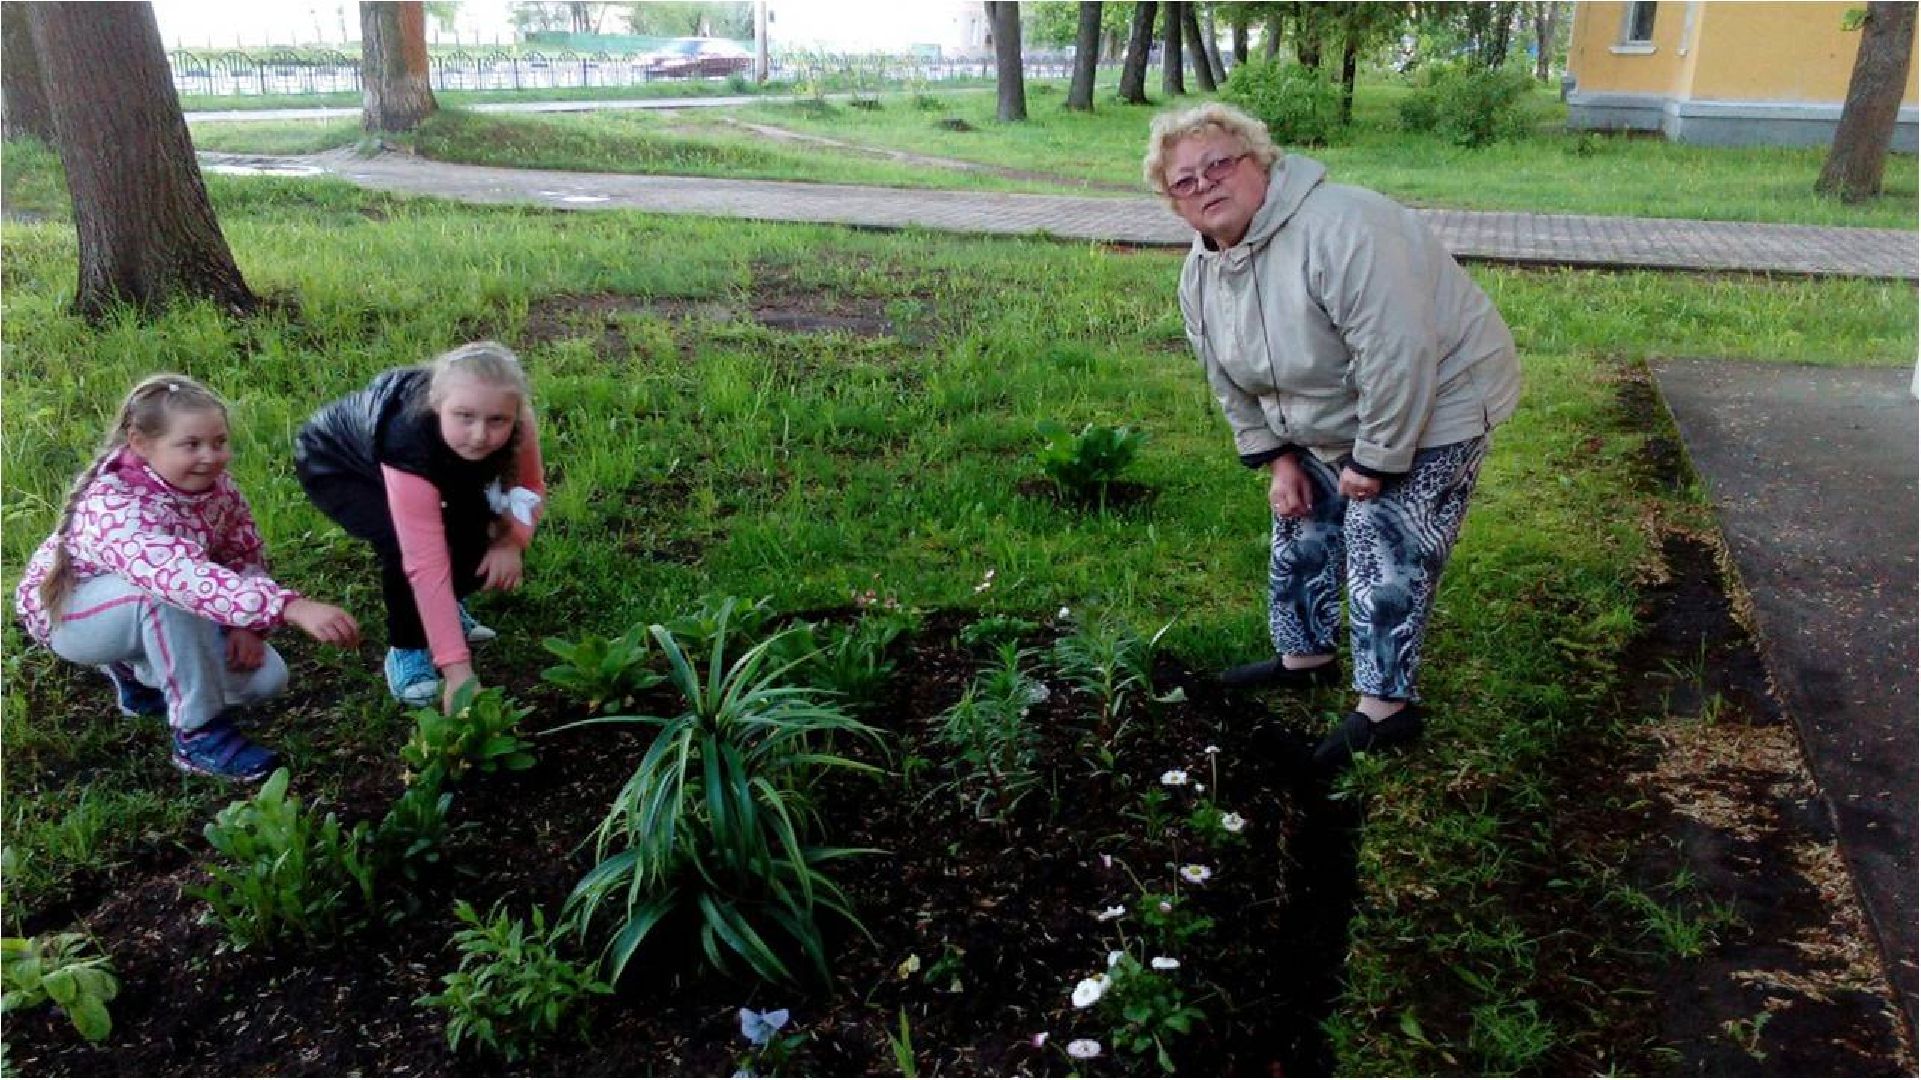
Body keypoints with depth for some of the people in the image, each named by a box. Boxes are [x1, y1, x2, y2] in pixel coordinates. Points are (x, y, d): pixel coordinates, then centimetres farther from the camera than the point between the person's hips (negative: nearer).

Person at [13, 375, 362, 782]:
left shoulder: (212, 483, -15)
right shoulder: (115, 508, -37)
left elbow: (247, 554, -1)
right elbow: (188, 577, -55)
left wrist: (248, 624, -19)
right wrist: (293, 607, -66)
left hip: (152, 616, 7)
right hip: (68, 611, -6)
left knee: (264, 679, -9)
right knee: (167, 591, -38)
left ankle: (134, 670, 16)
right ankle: (198, 733, -25)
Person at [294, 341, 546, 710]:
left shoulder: (513, 423, -31)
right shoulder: (410, 448, -45)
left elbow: (531, 486, -11)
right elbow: (426, 565, -46)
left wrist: (510, 541, -31)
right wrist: (457, 670, -48)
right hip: (333, 463, -5)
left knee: (484, 542, -14)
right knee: (403, 547, -29)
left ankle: (440, 608, 17)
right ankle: (406, 649, -4)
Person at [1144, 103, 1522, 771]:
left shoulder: (1337, 229, -32)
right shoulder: (1199, 273, -4)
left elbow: (1399, 354, -34)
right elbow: (1234, 382, 7)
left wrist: (1374, 461, -26)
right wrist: (1277, 457, 2)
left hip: (1427, 409, -8)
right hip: (1325, 427, 9)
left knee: (1385, 557, -7)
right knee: (1301, 532, 16)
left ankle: (1386, 705, 7)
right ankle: (1306, 658, 35)